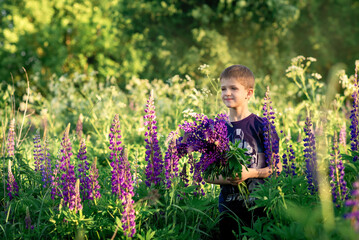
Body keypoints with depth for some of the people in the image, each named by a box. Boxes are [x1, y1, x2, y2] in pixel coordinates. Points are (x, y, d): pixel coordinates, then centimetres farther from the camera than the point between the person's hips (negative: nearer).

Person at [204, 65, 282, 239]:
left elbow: (277, 167, -3)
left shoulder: (260, 126, -5)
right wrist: (227, 179, -13)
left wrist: (250, 173, -18)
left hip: (259, 205, -3)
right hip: (228, 206, 3)